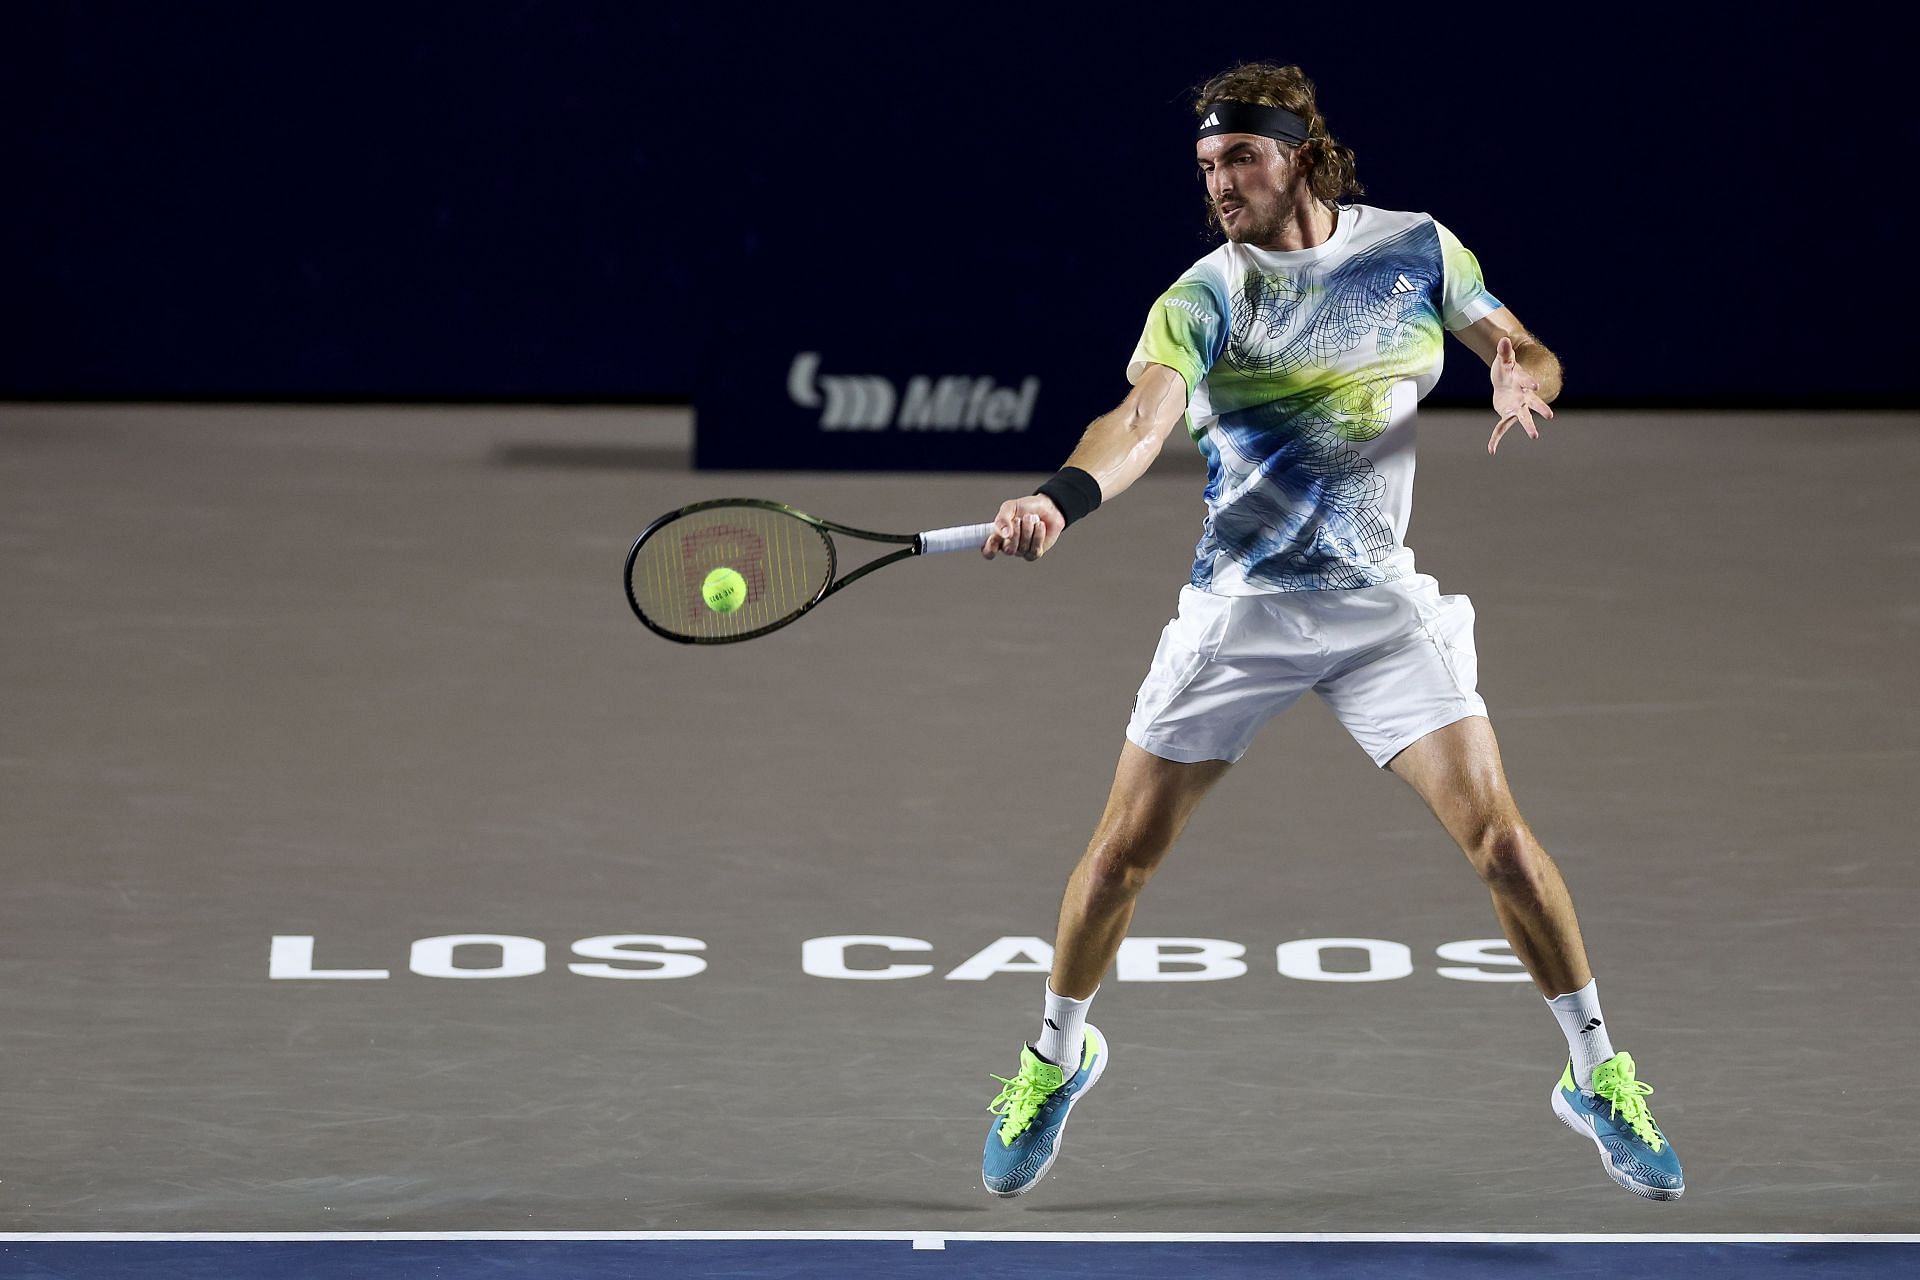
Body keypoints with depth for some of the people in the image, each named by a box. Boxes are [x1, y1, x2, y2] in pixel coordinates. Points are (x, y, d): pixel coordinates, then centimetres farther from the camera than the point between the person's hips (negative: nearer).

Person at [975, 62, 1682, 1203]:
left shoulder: (1417, 250, -2)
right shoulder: (1203, 298, -11)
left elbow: (1529, 353, 9)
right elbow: (1144, 419, -28)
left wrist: (1524, 379, -17)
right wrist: (1062, 498, -49)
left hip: (1381, 597, 1)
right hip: (1239, 605, -1)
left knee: (1497, 835, -10)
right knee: (1125, 851, 2)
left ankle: (1598, 1076, 5)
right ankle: (1057, 1057, 27)